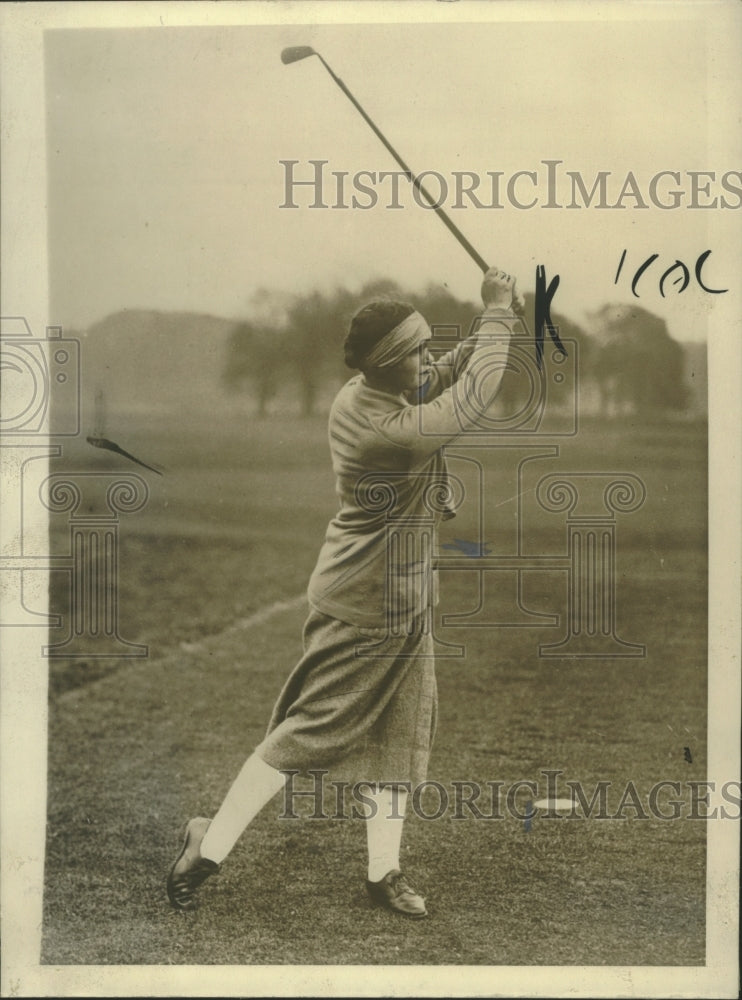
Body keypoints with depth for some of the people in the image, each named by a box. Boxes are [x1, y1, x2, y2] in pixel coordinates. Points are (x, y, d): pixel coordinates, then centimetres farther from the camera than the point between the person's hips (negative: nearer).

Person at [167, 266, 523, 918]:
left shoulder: (368, 395, -1)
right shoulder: (379, 423, -29)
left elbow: (450, 376, 11)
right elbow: (468, 405, -33)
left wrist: (495, 320, -5)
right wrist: (499, 316, -24)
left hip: (402, 599, 10)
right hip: (366, 606, -10)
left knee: (401, 728, 13)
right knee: (309, 728, -1)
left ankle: (384, 870, 23)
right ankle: (207, 851, 10)